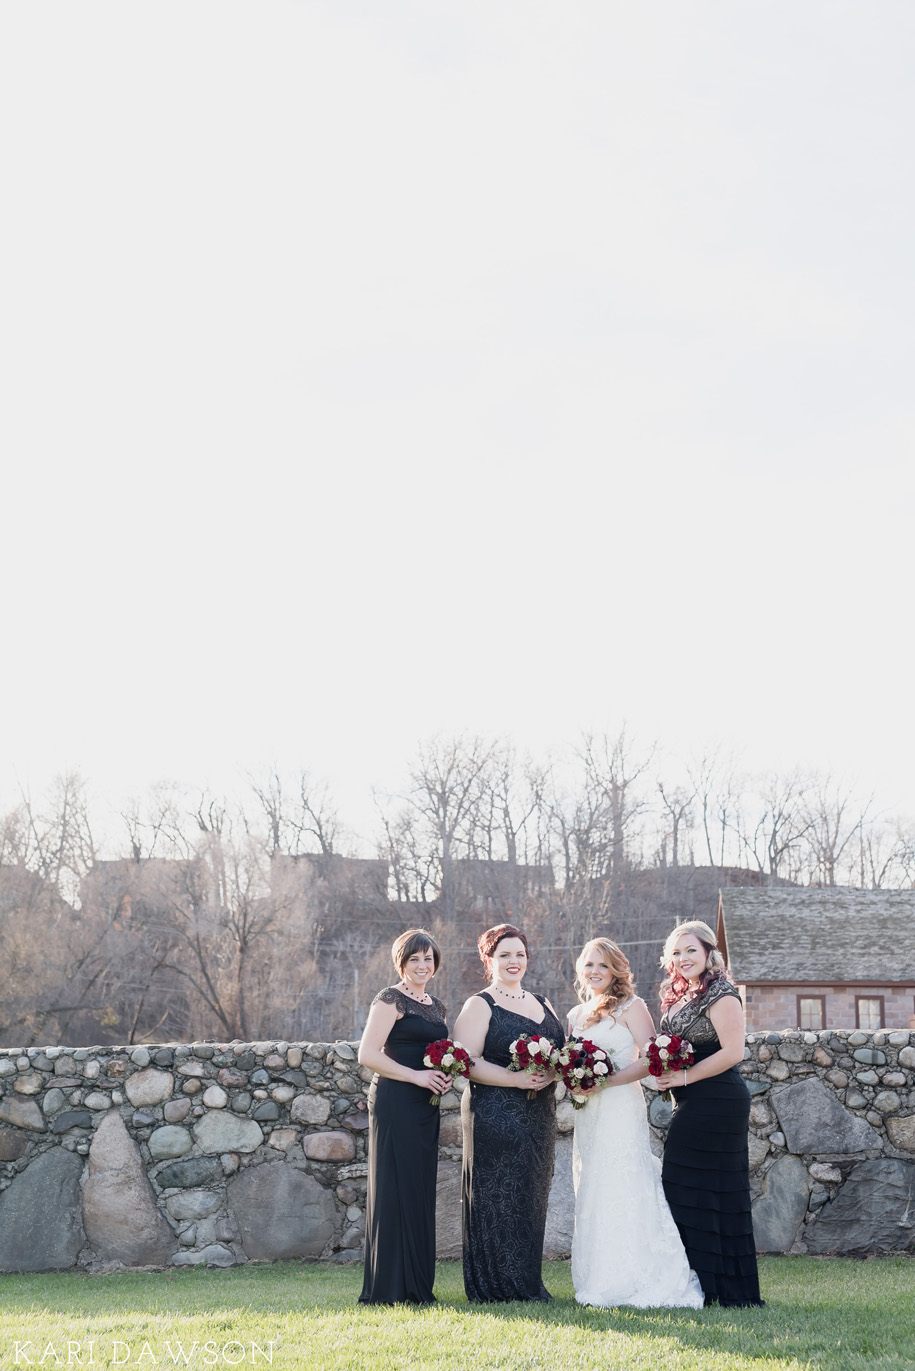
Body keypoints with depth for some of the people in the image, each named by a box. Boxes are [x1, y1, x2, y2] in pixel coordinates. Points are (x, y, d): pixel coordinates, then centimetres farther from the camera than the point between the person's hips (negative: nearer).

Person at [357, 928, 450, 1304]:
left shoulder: (436, 1005, 18)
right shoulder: (391, 1000, -7)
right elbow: (368, 1055, -14)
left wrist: (446, 1075, 7)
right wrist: (417, 1076, -16)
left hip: (425, 1107, 8)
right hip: (395, 1103, -8)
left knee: (421, 1191, 10)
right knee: (396, 1188, -6)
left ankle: (417, 1285, 16)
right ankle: (391, 1288, -1)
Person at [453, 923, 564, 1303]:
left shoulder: (542, 1004, 18)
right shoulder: (480, 1005, -2)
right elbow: (467, 1063, -11)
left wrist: (556, 1072, -3)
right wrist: (513, 1079, -21)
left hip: (539, 1116, 6)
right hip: (495, 1114, -6)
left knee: (532, 1196, 8)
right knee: (498, 1196, -5)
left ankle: (527, 1282, 16)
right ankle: (498, 1284, 2)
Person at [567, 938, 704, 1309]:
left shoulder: (631, 1006, -2)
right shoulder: (576, 1015, 17)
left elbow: (650, 1059, -10)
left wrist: (608, 1081, -18)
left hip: (621, 1108, -6)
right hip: (587, 1112, 7)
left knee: (622, 1190, -9)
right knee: (592, 1193, 5)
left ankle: (637, 1283, -5)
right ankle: (600, 1283, 9)